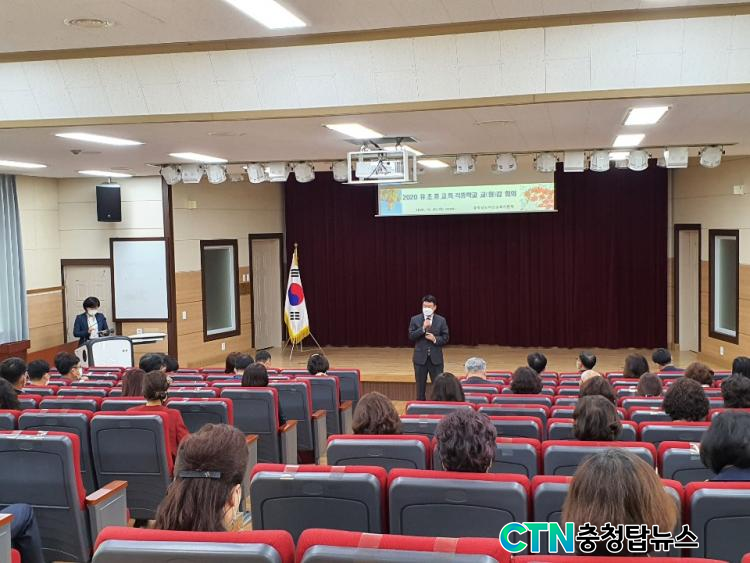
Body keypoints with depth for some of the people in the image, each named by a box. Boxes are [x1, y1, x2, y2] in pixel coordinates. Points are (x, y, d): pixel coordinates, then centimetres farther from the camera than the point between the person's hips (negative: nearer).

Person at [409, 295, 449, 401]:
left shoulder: (441, 320, 2)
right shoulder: (415, 319, 1)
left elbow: (445, 338, 2)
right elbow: (411, 336, -7)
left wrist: (435, 339, -16)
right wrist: (423, 328, -18)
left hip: (436, 358, 0)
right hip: (420, 358, 0)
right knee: (420, 386, 9)